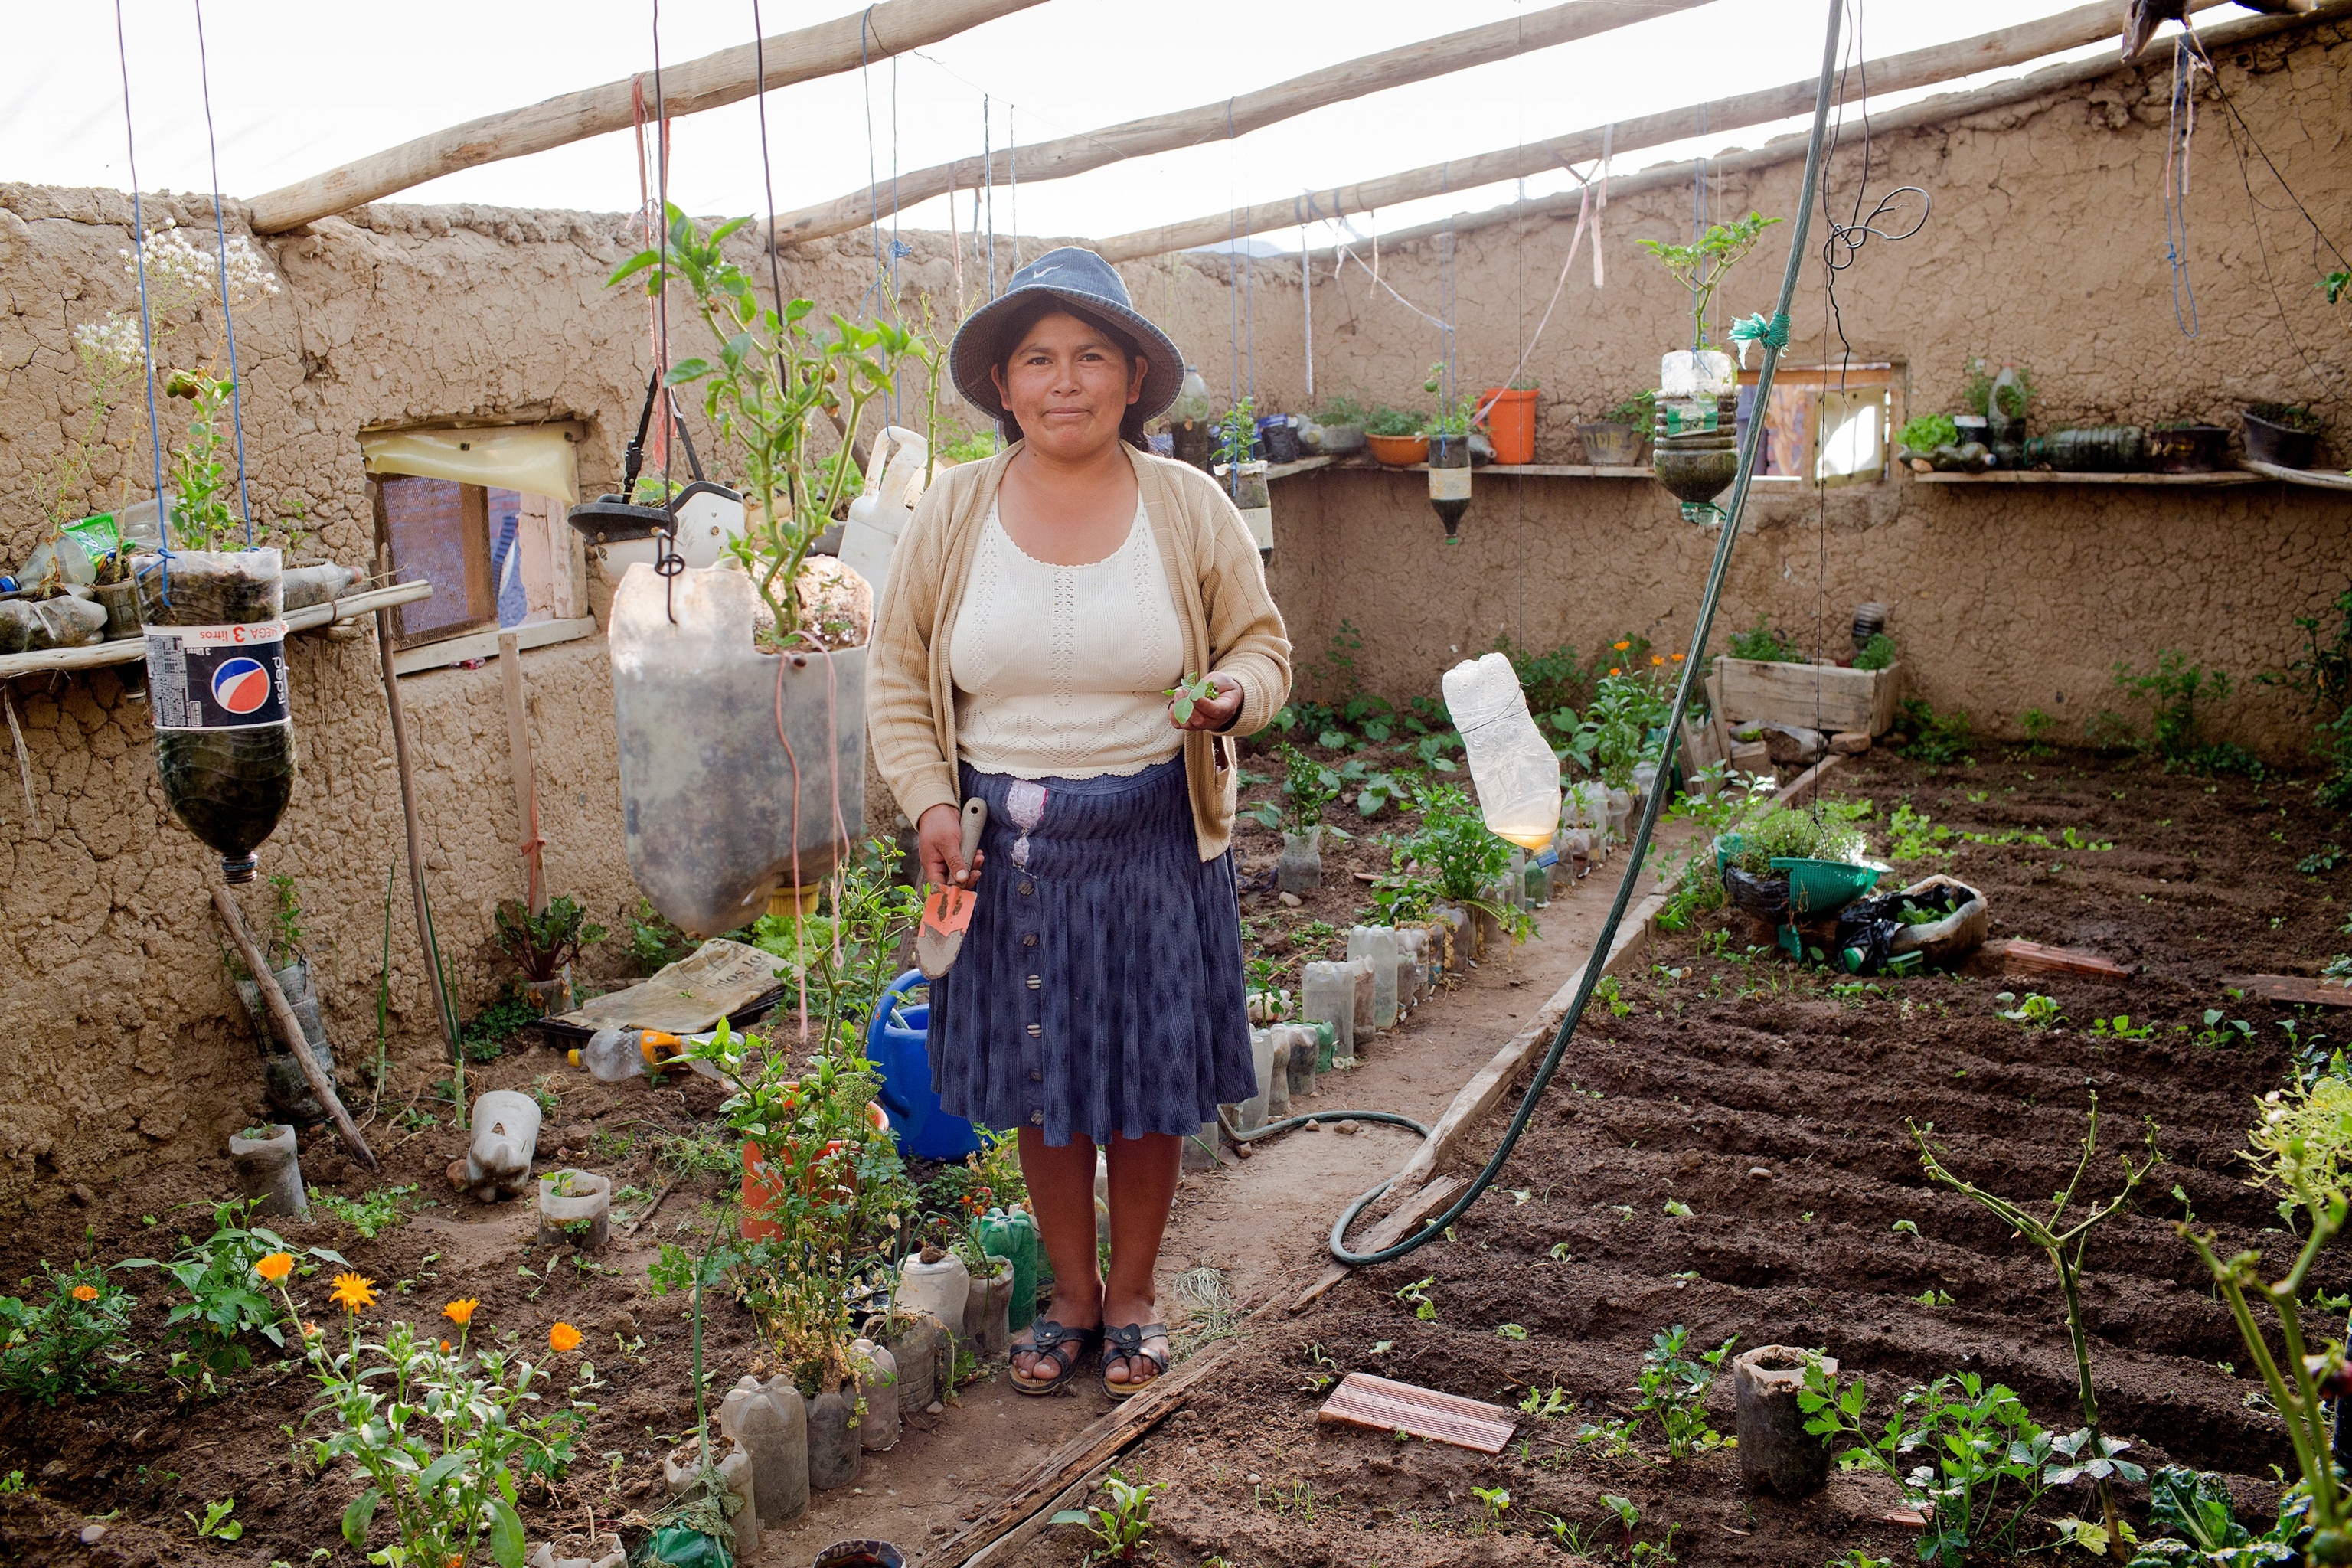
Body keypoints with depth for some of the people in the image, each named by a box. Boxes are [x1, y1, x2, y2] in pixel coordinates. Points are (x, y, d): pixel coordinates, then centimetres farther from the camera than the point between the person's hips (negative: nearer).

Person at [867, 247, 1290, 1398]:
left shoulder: (1190, 508, -2)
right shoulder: (952, 513, -1)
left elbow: (1264, 646, 4)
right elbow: (897, 677, 4)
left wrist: (1233, 692, -19)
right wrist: (929, 805, -9)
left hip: (1154, 838, 0)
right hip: (1008, 843, 1)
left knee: (1150, 1077, 10)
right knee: (1041, 1084, 11)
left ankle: (1135, 1291, 32)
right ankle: (1073, 1295, 32)